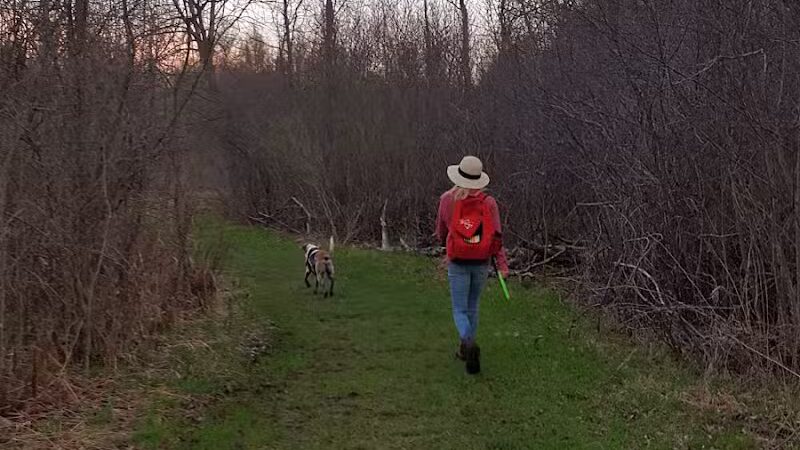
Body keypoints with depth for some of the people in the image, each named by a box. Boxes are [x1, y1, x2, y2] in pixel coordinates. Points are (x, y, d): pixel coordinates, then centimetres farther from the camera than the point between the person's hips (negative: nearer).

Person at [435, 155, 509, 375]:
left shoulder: (447, 199, -5)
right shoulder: (489, 202, -6)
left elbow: (441, 231, 8)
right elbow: (496, 235, -11)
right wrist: (502, 264, -8)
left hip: (458, 264, -2)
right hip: (481, 263, 2)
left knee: (460, 311, 4)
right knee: (472, 307, 20)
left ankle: (469, 344, -24)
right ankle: (465, 350, 31)